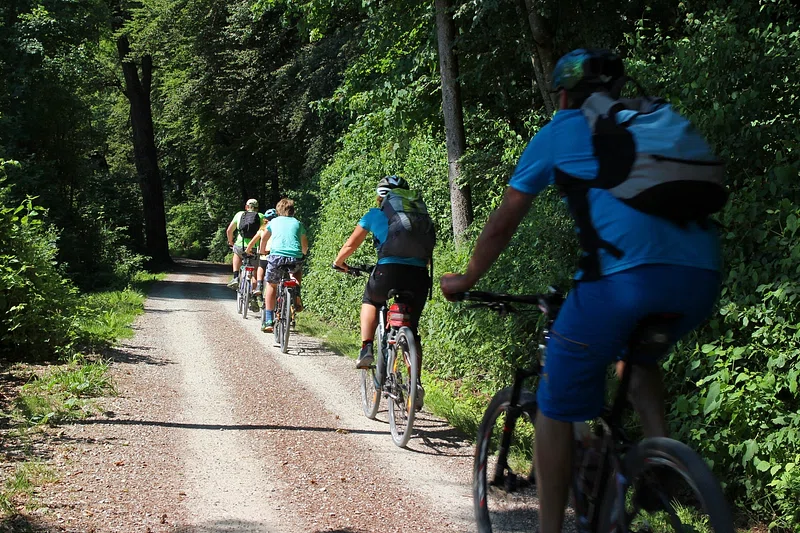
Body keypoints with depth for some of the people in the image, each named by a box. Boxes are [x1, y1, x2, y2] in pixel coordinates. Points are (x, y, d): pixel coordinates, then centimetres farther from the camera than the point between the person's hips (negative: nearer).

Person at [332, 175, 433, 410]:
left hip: (389, 271, -2)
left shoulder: (375, 215, 14)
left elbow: (351, 245, 22)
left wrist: (338, 262, 41)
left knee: (370, 301, 31)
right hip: (418, 275, 2)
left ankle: (367, 349, 14)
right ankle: (416, 383, 7)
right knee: (411, 330, 17)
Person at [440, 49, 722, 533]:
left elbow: (502, 224, 22)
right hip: (702, 278, 5)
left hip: (625, 274, -5)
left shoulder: (560, 131, 19)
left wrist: (466, 280, 38)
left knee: (557, 407, 12)